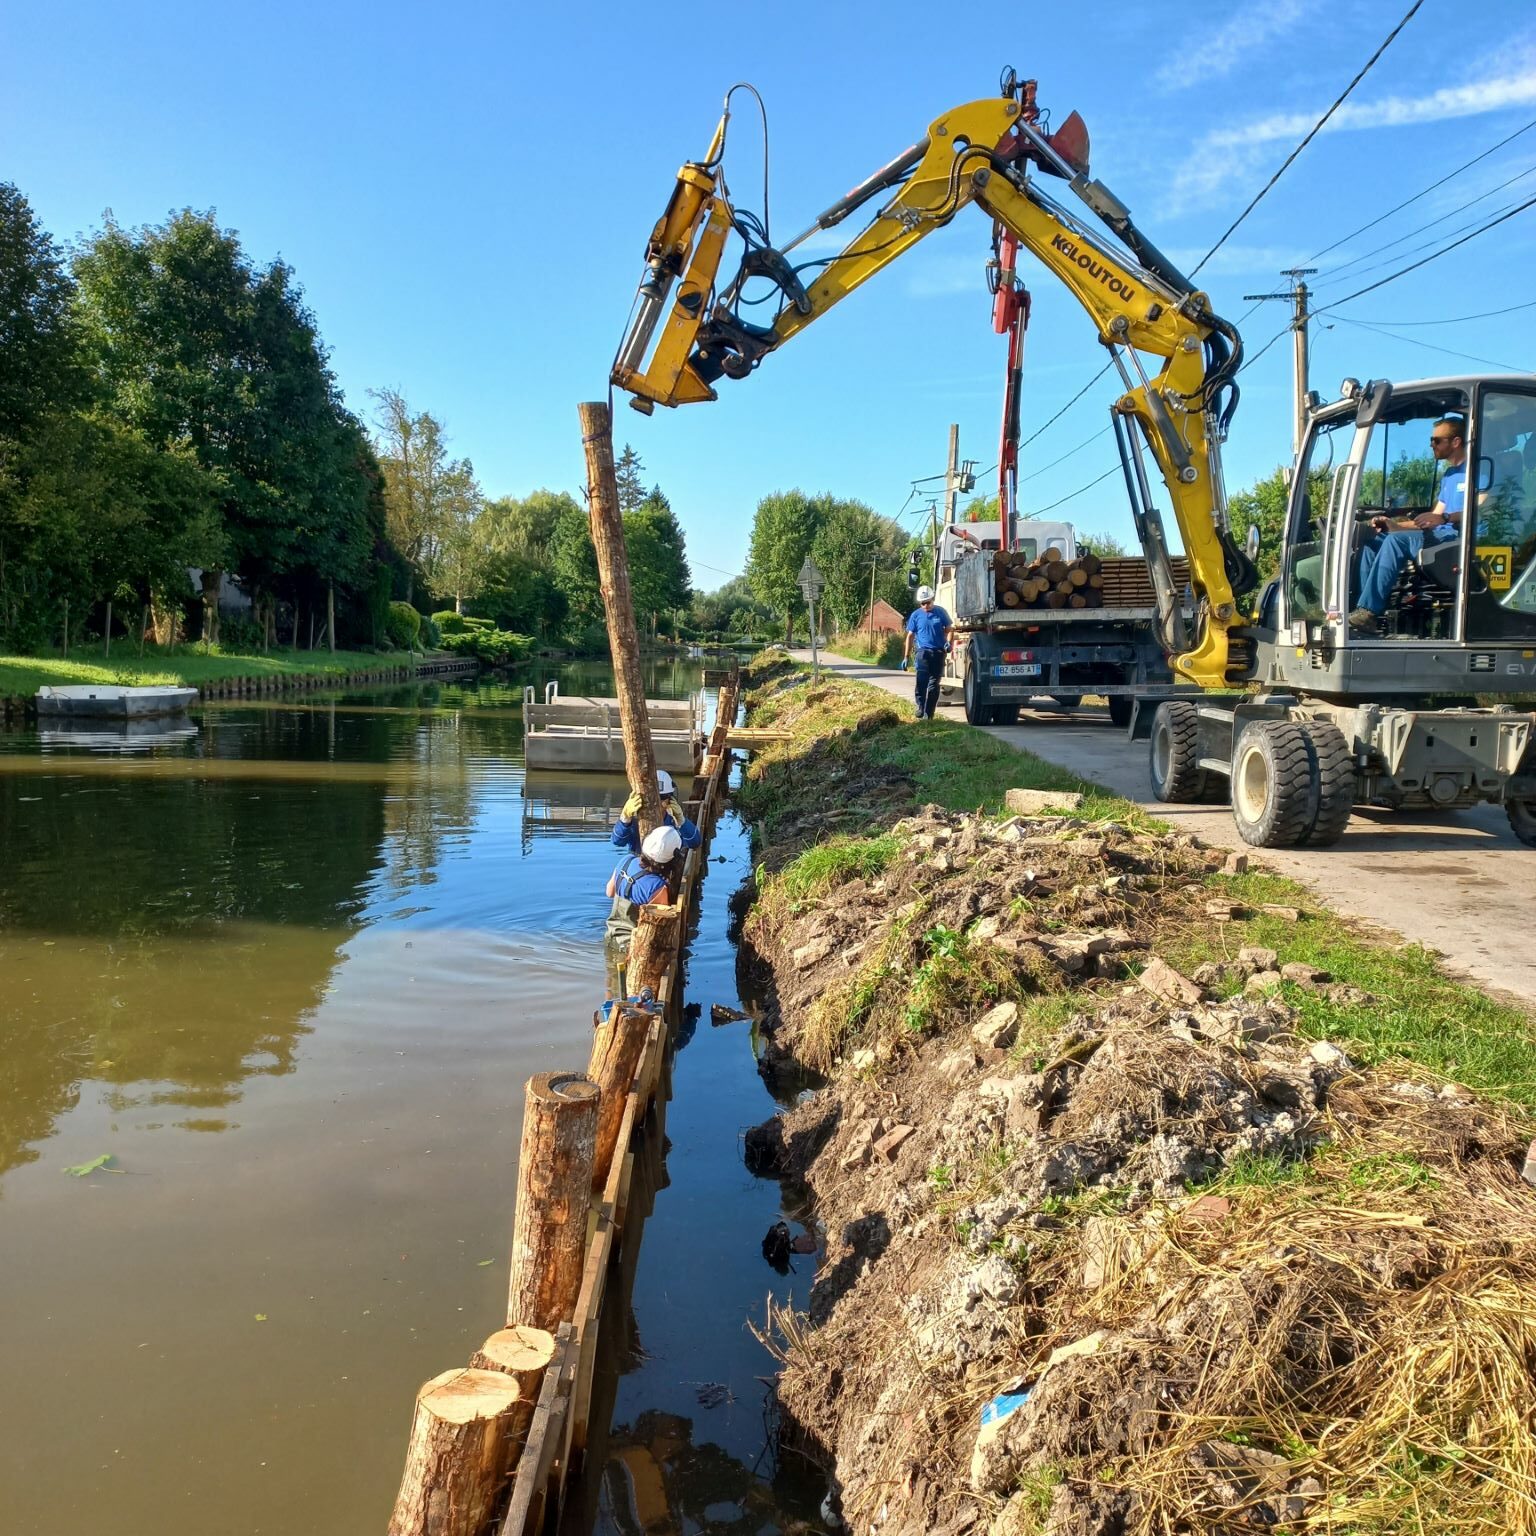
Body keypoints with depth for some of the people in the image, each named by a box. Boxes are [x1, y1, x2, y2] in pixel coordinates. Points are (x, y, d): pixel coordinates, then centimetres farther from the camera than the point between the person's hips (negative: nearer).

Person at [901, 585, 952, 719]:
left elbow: (948, 629, 13)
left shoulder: (940, 612, 4)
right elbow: (910, 636, 7)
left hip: (939, 652, 1)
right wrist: (906, 657, 3)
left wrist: (948, 642, -9)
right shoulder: (916, 615, 4)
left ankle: (928, 714, 11)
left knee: (934, 684, 4)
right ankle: (921, 708, -10)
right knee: (921, 681, -21)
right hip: (923, 652, -1)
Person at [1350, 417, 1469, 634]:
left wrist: (1444, 518, -32)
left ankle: (1368, 610, -31)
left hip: (1458, 539, -10)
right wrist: (1392, 525, 14)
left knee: (1397, 540, -28)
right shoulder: (1448, 476, 27)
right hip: (1439, 537, 10)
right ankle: (1366, 614, -16)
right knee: (1373, 542, -3)